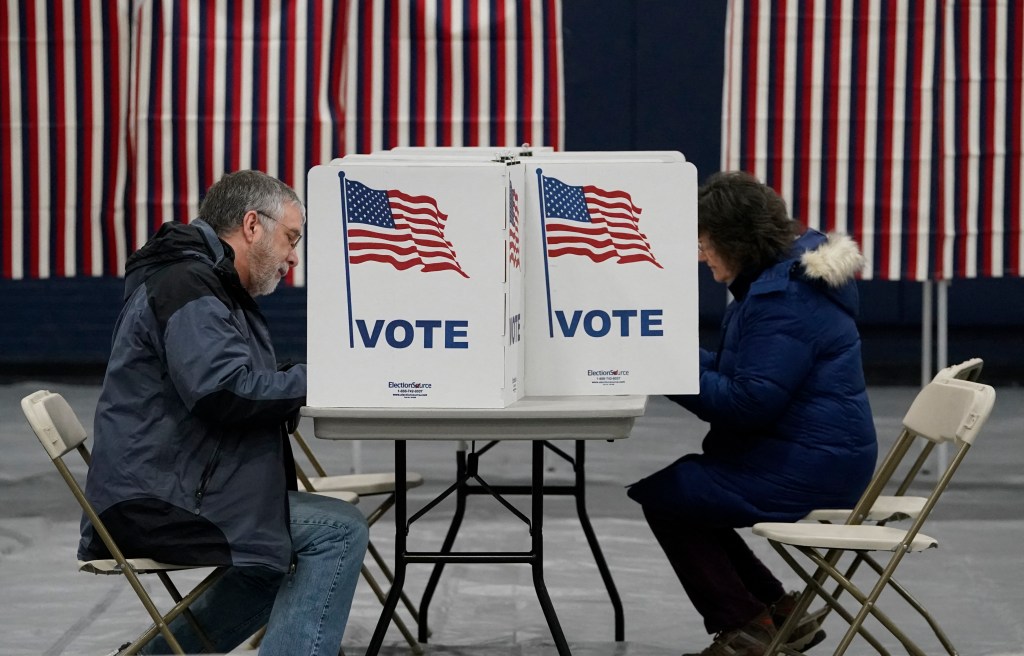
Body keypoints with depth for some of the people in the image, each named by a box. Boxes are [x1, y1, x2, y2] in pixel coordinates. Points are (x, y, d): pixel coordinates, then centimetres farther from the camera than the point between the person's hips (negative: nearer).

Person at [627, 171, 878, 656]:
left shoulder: (784, 298, -22)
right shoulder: (788, 274, 13)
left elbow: (747, 404, -25)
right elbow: (748, 375, 21)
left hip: (805, 471, -11)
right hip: (817, 459, 11)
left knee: (662, 493, -7)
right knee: (680, 487, 17)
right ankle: (777, 613, 18)